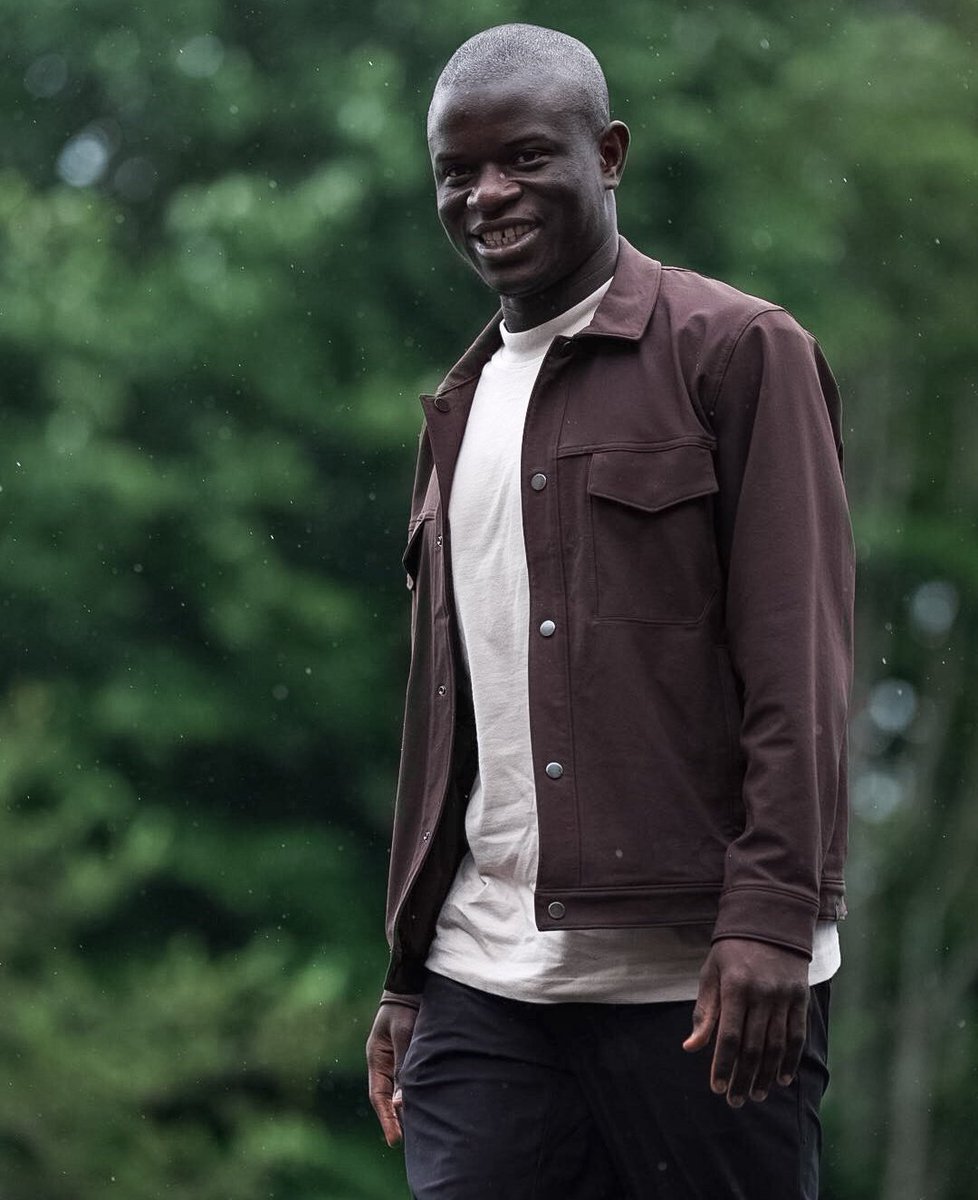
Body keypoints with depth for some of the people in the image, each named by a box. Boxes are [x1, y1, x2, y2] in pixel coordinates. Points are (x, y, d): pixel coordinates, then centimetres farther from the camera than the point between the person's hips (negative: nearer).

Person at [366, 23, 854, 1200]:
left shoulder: (739, 352, 0)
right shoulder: (460, 407, 21)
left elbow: (798, 659, -8)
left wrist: (769, 919, -17)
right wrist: (406, 972, 18)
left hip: (696, 975, -5)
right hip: (487, 987, 6)